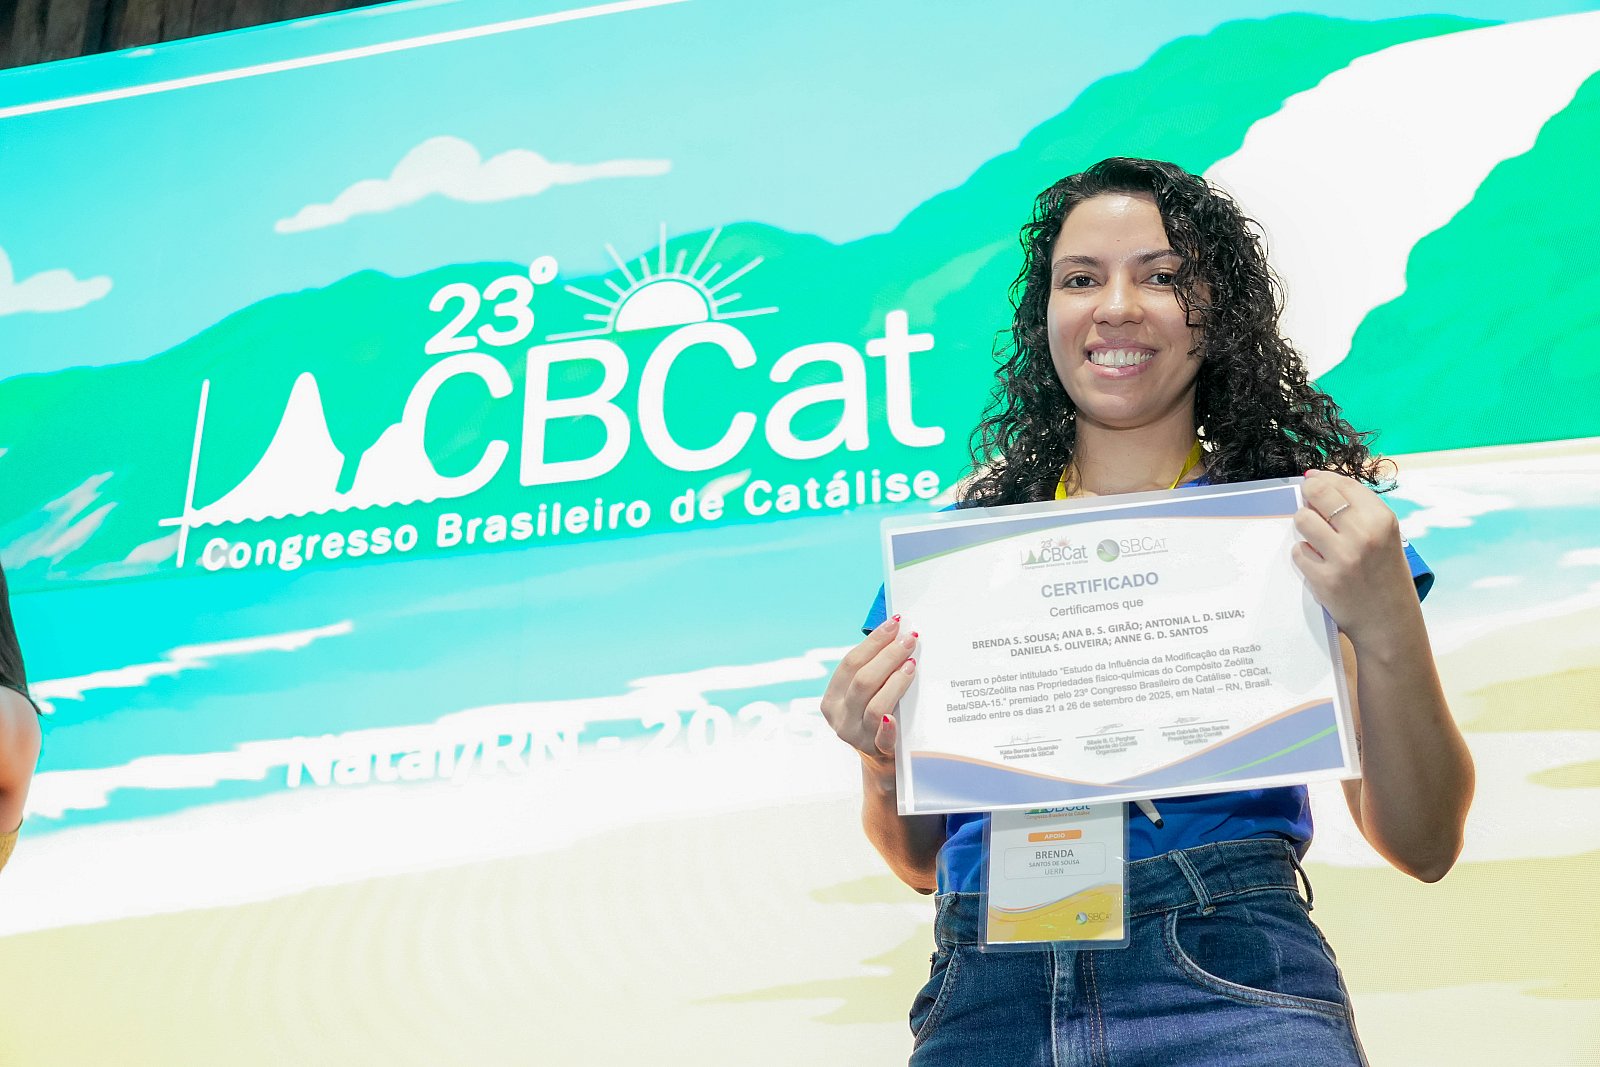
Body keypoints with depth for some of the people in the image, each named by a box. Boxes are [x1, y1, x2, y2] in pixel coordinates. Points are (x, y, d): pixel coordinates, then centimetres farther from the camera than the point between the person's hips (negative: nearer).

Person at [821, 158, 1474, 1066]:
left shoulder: (1295, 518, 6)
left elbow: (1424, 846, 2)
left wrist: (1388, 632, -14)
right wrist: (881, 762, -6)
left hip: (1226, 976, 0)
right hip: (987, 993, 0)